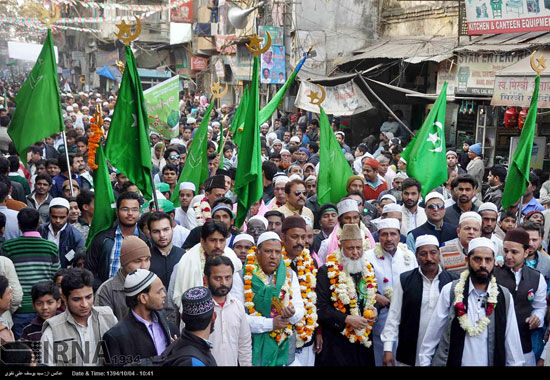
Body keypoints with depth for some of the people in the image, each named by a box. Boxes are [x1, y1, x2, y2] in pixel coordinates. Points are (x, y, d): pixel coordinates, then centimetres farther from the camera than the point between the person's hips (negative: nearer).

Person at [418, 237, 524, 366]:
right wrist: (424, 362, -6)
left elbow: (512, 342, 1)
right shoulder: (450, 291, -9)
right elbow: (432, 334, -6)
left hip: (491, 362, 2)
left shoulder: (505, 297, -3)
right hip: (451, 361, -2)